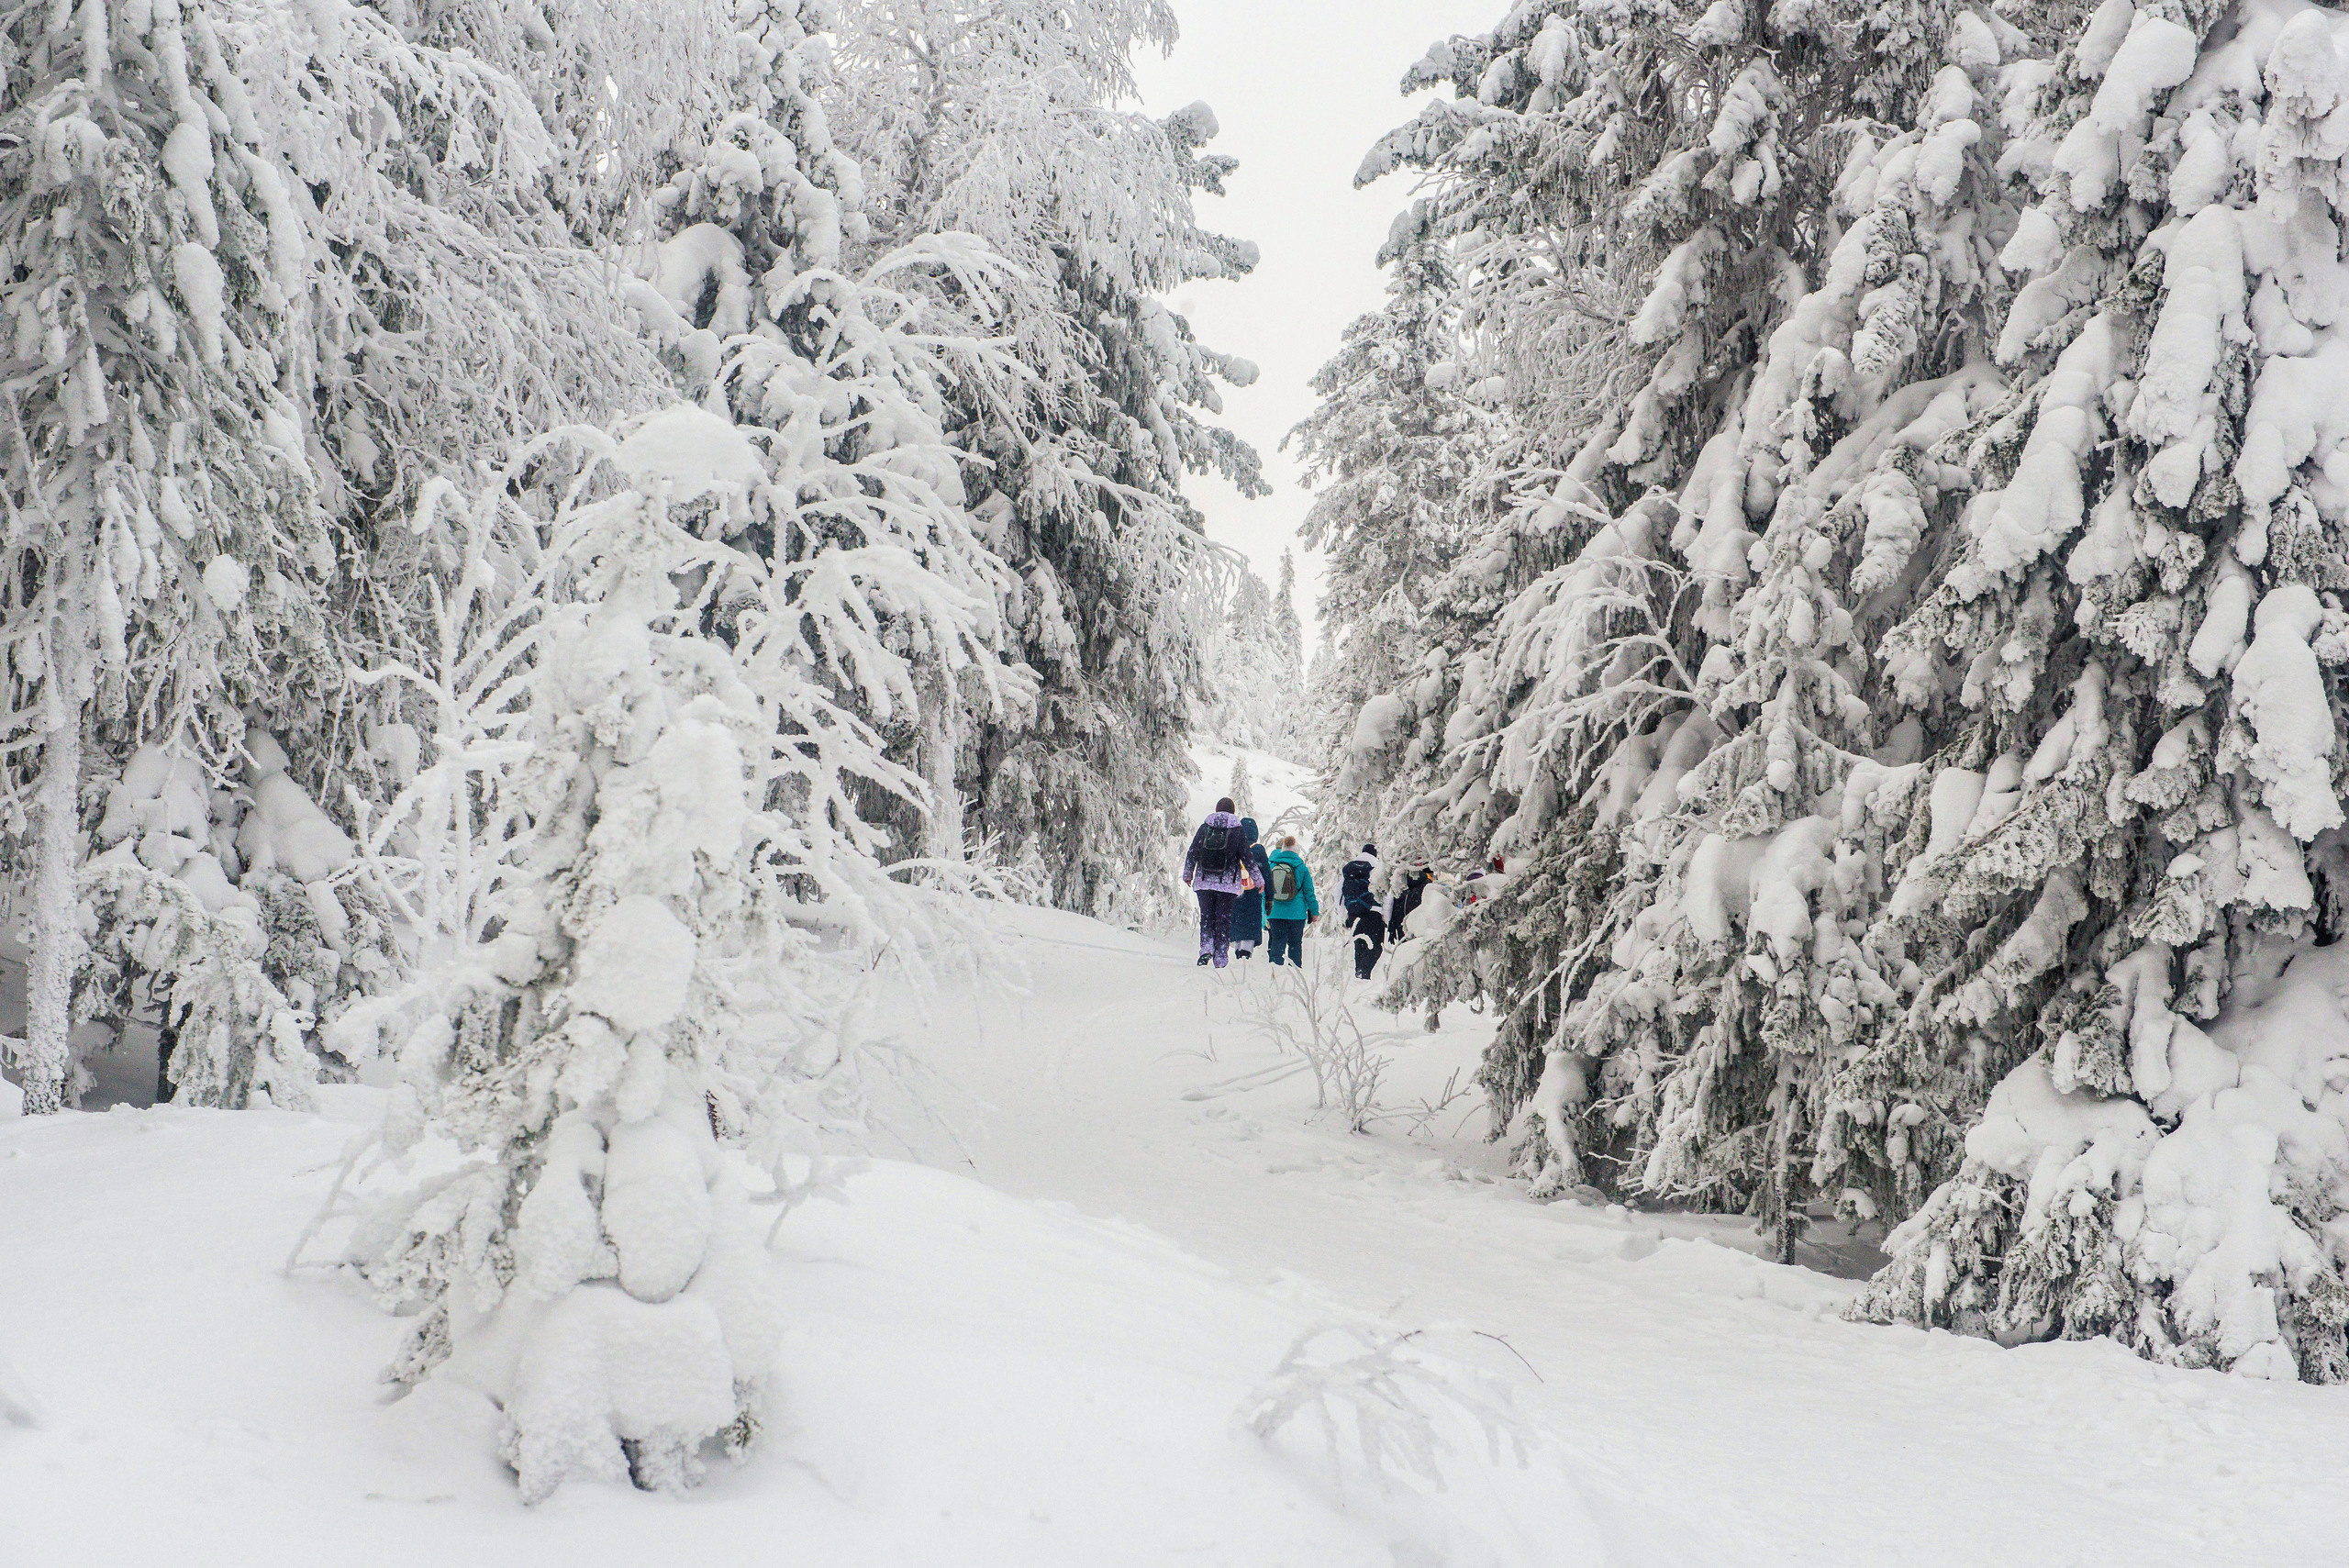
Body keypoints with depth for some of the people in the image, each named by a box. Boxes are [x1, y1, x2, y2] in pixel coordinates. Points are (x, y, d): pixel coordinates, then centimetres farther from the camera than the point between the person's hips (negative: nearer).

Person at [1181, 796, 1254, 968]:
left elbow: (1192, 853, 5)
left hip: (1204, 882, 1)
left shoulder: (1204, 828, 2)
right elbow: (1247, 858, -1)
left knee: (1206, 917, 10)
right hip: (1228, 883, -1)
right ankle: (1221, 958, 3)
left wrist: (1187, 875, 18)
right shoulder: (1237, 831, -2)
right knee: (1223, 919, 5)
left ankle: (1206, 947, -12)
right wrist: (1258, 880, 9)